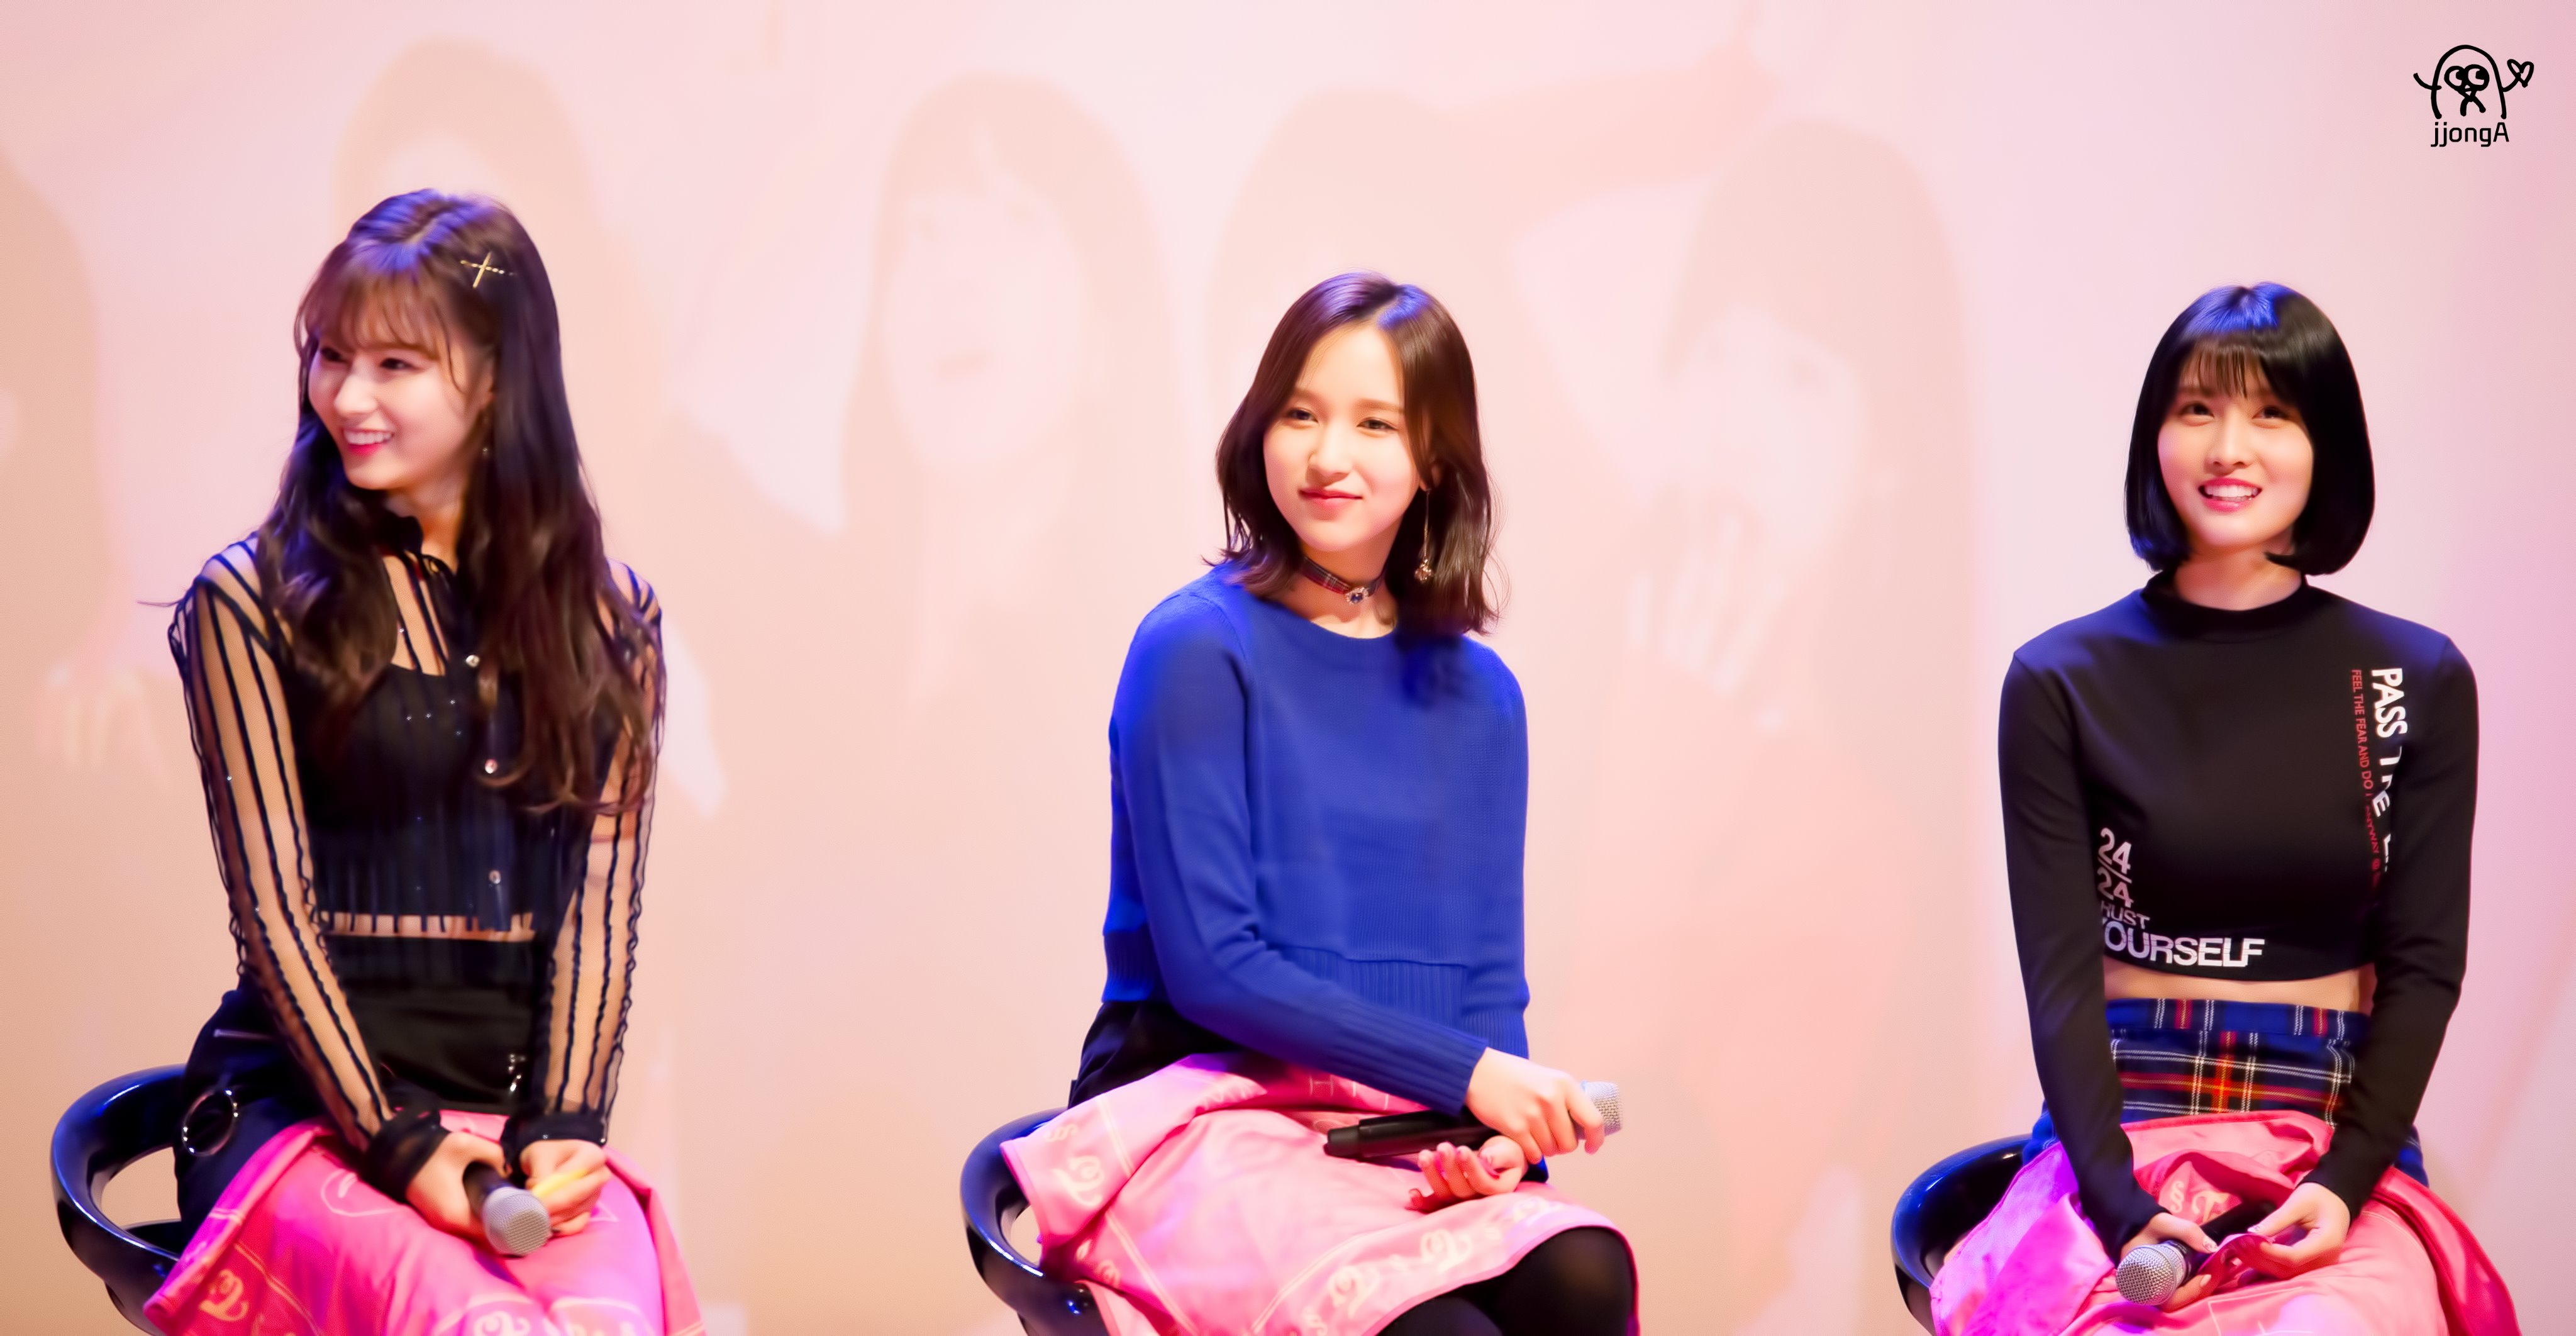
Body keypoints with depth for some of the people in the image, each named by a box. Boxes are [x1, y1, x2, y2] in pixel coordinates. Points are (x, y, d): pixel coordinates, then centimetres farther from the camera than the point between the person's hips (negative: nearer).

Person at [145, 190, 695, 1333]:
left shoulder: (607, 619, 11)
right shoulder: (251, 603, 3)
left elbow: (600, 900, 6)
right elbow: (275, 902, -3)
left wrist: (561, 1129, -8)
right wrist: (398, 1146, -12)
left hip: (525, 1112, 2)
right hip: (302, 1101, -2)